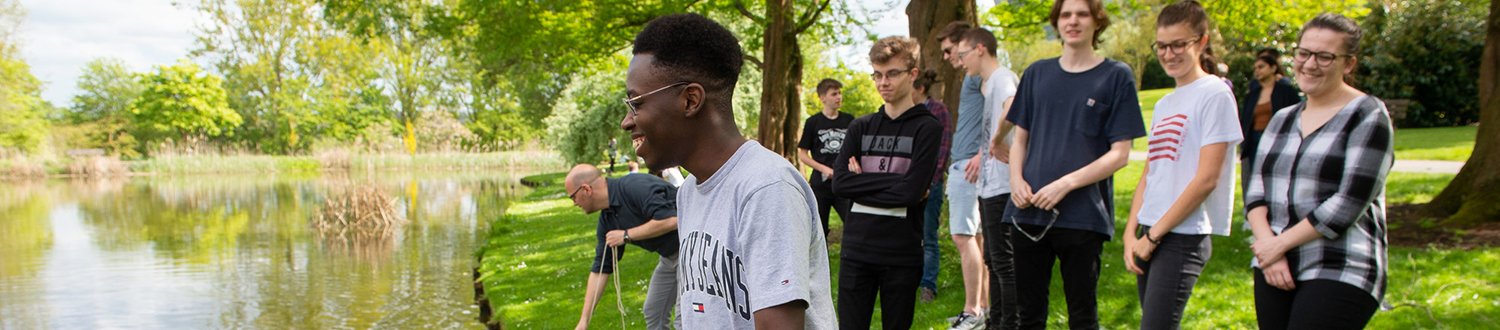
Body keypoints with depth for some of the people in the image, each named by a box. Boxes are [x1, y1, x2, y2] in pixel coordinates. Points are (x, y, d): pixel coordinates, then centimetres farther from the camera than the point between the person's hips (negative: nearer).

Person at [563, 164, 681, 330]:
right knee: (653, 312, 15)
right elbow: (601, 268, 6)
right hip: (670, 254, 9)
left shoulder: (634, 187, -25)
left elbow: (670, 220, -34)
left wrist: (626, 235, -22)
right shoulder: (606, 221, 3)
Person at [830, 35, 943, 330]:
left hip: (902, 253, -3)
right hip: (856, 250, 3)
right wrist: (891, 183, -10)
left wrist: (864, 182, -7)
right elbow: (840, 182, -3)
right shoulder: (861, 127, 10)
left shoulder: (927, 128, -2)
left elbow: (912, 190, -14)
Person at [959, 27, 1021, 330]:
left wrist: (998, 140, -26)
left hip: (1002, 187, -11)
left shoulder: (1003, 77, -14)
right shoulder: (988, 83, 17)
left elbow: (1013, 108, -37)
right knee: (994, 260, 18)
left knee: (1004, 261, -5)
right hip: (990, 186, 11)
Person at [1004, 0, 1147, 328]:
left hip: (1083, 215, -4)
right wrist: (1016, 179, -4)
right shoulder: (1037, 73, 12)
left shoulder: (1116, 76, 0)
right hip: (1028, 213, 4)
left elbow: (1119, 153, -5)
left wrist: (1066, 184, -16)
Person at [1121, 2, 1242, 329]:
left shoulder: (1215, 94, -7)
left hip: (1184, 237, -8)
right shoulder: (1163, 105, 16)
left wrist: (1154, 234, -11)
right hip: (1150, 237, 8)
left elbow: (1206, 179, -13)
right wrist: (1132, 233, 3)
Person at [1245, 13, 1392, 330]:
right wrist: (1267, 244, -10)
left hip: (1340, 276, -6)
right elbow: (1256, 190, 8)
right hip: (1273, 270, 6)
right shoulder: (1282, 119, 15)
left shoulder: (1367, 116, -4)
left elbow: (1350, 203, -13)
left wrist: (1280, 243, -11)